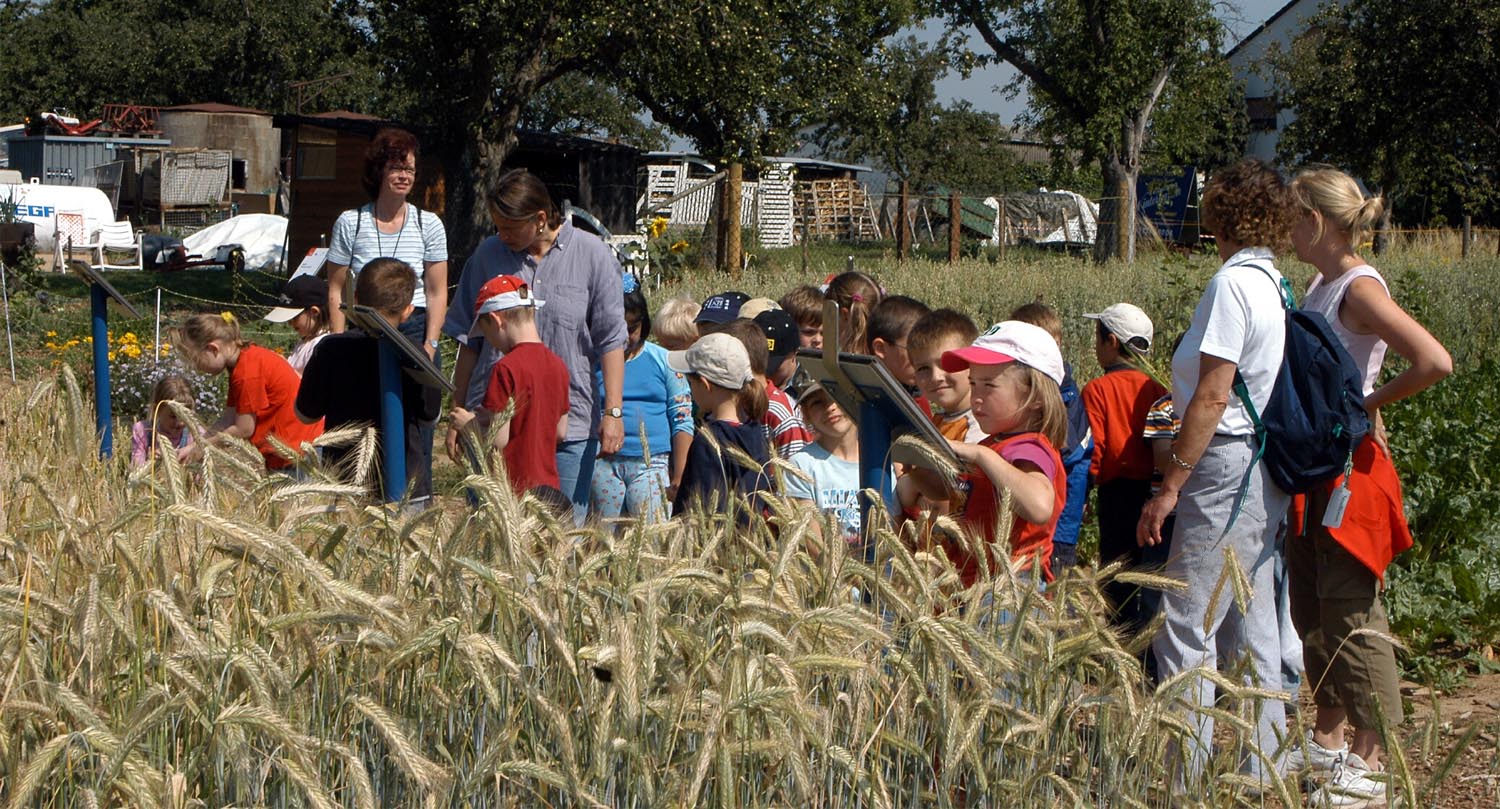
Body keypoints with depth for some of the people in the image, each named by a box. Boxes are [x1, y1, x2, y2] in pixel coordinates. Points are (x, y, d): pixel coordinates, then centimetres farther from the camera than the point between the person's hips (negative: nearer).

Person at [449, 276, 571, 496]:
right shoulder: (558, 366, 7)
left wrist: (468, 424, 2)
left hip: (513, 486, -7)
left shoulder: (506, 368, -15)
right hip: (548, 483, 7)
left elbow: (498, 439, -18)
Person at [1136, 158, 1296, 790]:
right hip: (1266, 475, 9)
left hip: (1225, 470, -9)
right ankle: (1262, 772, 18)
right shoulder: (1276, 283, 12)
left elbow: (1212, 397, -17)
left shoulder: (1233, 283, -14)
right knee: (1254, 635, 13)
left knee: (1184, 632, -6)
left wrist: (1169, 487, -15)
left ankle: (1183, 779, -5)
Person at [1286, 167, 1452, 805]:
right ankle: (1328, 741, 27)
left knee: (1353, 616, -5)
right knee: (1311, 609, 15)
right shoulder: (1320, 286, 11)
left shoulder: (1359, 289, -16)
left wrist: (1368, 406, -15)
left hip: (1349, 468, -9)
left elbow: (1434, 362, -26)